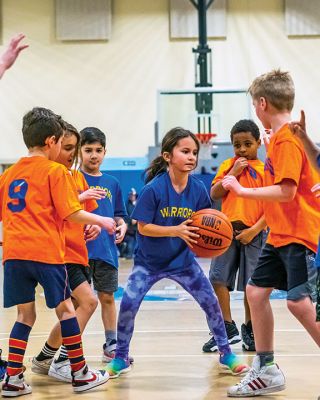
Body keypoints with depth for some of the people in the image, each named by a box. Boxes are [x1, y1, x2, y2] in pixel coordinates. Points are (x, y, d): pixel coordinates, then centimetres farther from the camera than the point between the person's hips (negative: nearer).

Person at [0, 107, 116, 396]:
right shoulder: (55, 171, -4)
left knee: (25, 315, 11)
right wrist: (100, 221, 6)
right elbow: (71, 213, -9)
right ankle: (81, 374, 16)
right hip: (46, 251, -5)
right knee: (65, 309, 8)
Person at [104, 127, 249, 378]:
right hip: (149, 261, -3)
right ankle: (121, 358, 10)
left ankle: (226, 353, 21)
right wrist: (176, 231, -29)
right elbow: (143, 227, -18)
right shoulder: (153, 188, -21)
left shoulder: (198, 189, -10)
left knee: (211, 302, 0)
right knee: (128, 305, -13)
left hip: (183, 260, 3)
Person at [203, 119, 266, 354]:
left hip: (252, 233, -2)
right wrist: (233, 173, -8)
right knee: (218, 278, -6)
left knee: (251, 285, 4)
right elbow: (214, 195, 1)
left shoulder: (265, 170, 0)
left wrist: (254, 230, -14)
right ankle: (228, 329, 4)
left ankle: (249, 330, 21)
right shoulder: (228, 165, 9)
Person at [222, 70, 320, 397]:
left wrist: (241, 190, -16)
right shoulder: (280, 137, 12)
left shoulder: (287, 139, -16)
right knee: (256, 290, 10)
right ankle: (266, 371, 19)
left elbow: (286, 192, -24)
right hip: (280, 235, 10)